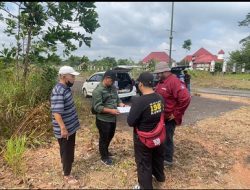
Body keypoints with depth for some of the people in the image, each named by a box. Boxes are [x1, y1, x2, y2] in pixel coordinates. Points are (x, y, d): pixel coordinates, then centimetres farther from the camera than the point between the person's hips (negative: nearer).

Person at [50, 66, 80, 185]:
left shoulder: (66, 88, 5)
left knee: (69, 149, 25)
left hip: (71, 126, 9)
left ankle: (65, 163, 47)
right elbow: (56, 112, -30)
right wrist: (63, 128, -30)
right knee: (67, 151, 6)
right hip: (65, 129, -9)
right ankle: (67, 175, 23)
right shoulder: (58, 91, -26)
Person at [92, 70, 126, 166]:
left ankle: (105, 151, 48)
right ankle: (104, 157, 30)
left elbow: (117, 98, 15)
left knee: (110, 136, 24)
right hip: (103, 119, -8)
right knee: (103, 138, 10)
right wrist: (111, 110, -30)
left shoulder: (113, 87, 4)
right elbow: (97, 107, -23)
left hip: (113, 118, 8)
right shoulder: (98, 90, -20)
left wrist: (120, 104, -7)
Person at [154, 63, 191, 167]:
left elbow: (185, 99, -30)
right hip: (161, 116, 9)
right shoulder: (162, 81, 9)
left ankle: (168, 160, 24)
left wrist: (176, 114, -22)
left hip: (169, 118, -9)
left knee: (167, 138, 5)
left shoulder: (174, 82, -22)